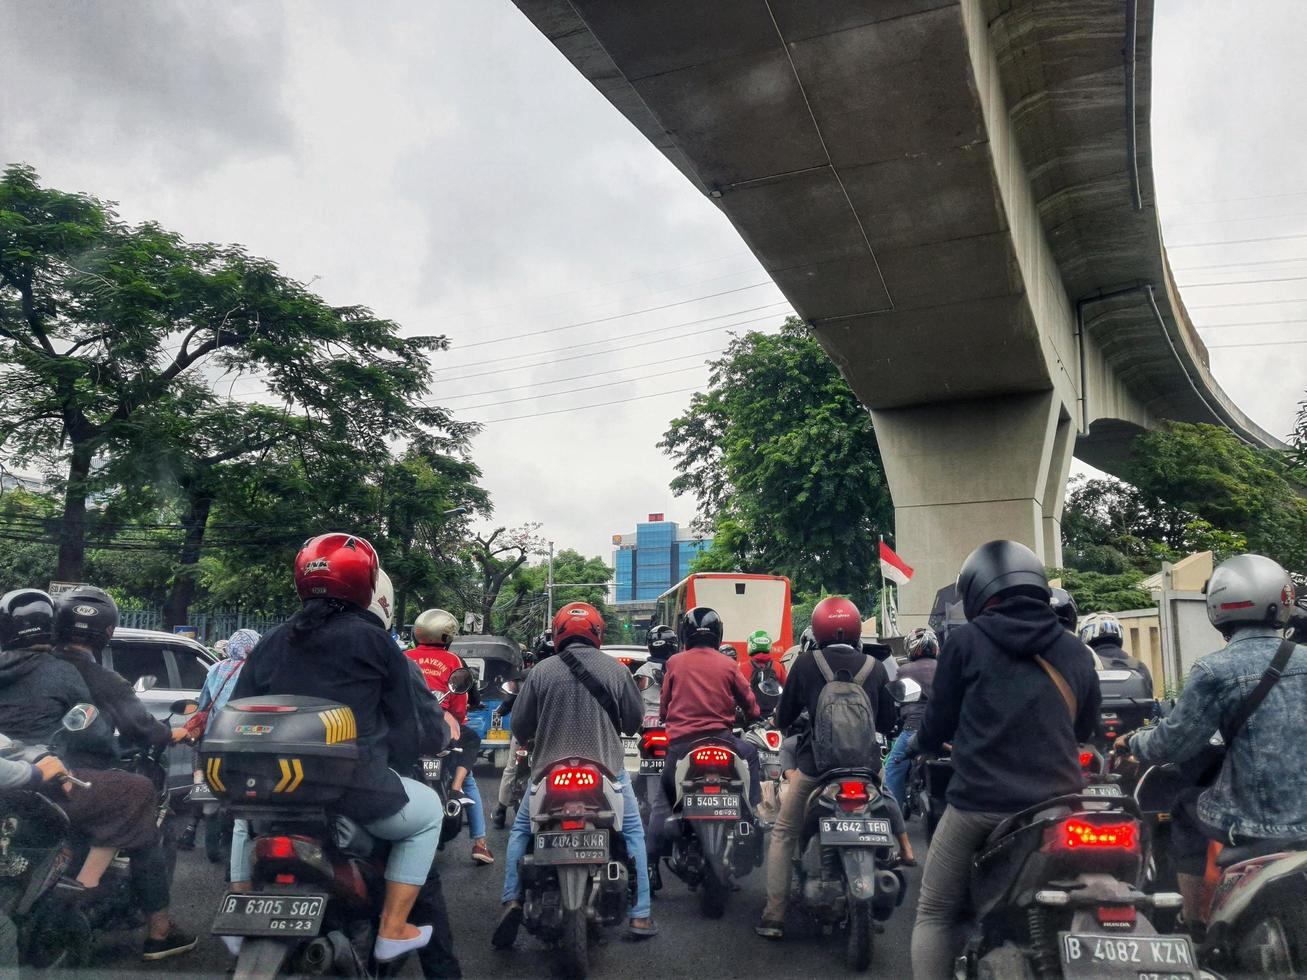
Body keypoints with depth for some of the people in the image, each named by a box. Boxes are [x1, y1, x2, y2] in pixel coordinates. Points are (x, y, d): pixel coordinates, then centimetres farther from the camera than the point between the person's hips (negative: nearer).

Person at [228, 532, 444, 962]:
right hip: (358, 790, -5)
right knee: (428, 811, 23)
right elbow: (406, 726, 2)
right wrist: (403, 763, 21)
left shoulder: (273, 641, 9)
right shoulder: (375, 642, -2)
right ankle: (392, 931, 18)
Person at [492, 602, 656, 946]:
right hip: (606, 769, 0)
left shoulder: (541, 671, -4)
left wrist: (530, 741, 23)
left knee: (520, 831, 21)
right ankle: (640, 916, 15)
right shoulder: (616, 670, -3)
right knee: (633, 833, 17)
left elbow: (519, 724, 1)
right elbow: (634, 720, 6)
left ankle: (512, 901, 7)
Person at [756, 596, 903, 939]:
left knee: (783, 834, 12)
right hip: (866, 761, 2)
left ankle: (774, 915, 8)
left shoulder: (806, 663, -2)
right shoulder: (875, 667, 4)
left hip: (816, 761, -2)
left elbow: (784, 717, 4)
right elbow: (888, 723, 13)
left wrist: (788, 723, 27)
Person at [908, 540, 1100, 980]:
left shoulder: (967, 639, -4)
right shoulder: (1075, 651, 8)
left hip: (980, 803, -4)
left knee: (936, 915, 10)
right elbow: (1085, 727, 21)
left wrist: (917, 742, 24)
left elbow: (939, 722, 2)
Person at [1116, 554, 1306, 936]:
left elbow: (1171, 744, -10)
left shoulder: (1216, 670, -14)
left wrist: (1131, 741, 10)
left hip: (1255, 822, -5)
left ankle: (1196, 926, 28)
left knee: (1185, 812, 23)